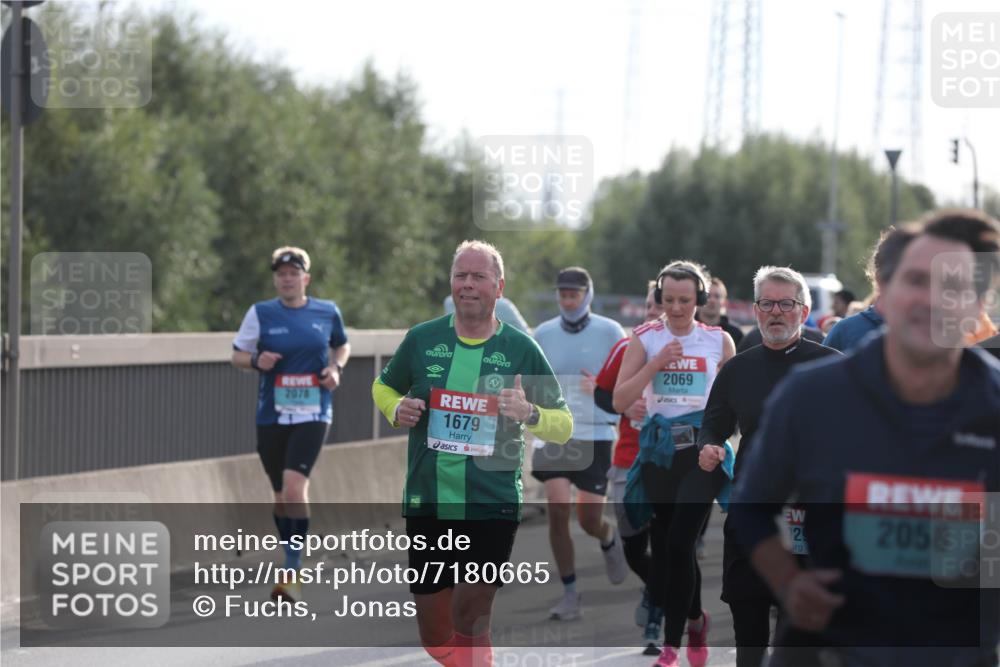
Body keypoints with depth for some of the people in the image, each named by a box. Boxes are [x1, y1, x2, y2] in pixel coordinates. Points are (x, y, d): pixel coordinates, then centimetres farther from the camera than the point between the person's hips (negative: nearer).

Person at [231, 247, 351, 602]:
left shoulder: (328, 312, 4)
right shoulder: (260, 313, 1)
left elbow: (342, 345, 21)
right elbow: (237, 355, 7)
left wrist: (336, 367, 1)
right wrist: (256, 360, -14)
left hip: (313, 414, -2)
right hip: (271, 415, 2)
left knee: (295, 484, -19)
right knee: (282, 495, 10)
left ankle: (292, 573, -18)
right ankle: (293, 564, 29)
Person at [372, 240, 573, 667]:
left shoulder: (521, 350, 1)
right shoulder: (422, 339, 5)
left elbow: (563, 425, 5)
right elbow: (383, 387, 21)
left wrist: (529, 413, -17)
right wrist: (396, 409, -1)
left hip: (493, 507, -2)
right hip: (426, 503, 2)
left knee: (470, 625, -9)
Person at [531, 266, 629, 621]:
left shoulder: (610, 332, -4)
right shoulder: (543, 334, 5)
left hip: (595, 437, -2)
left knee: (589, 519, -2)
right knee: (557, 511, -11)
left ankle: (609, 540, 37)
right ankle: (570, 593, 1)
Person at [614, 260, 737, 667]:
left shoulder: (719, 341, 3)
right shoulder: (645, 338, 2)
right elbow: (619, 401, -4)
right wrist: (656, 362, -13)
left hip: (701, 449, -2)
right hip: (659, 449, 2)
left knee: (679, 543, -14)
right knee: (664, 543, 7)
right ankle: (695, 619, 31)